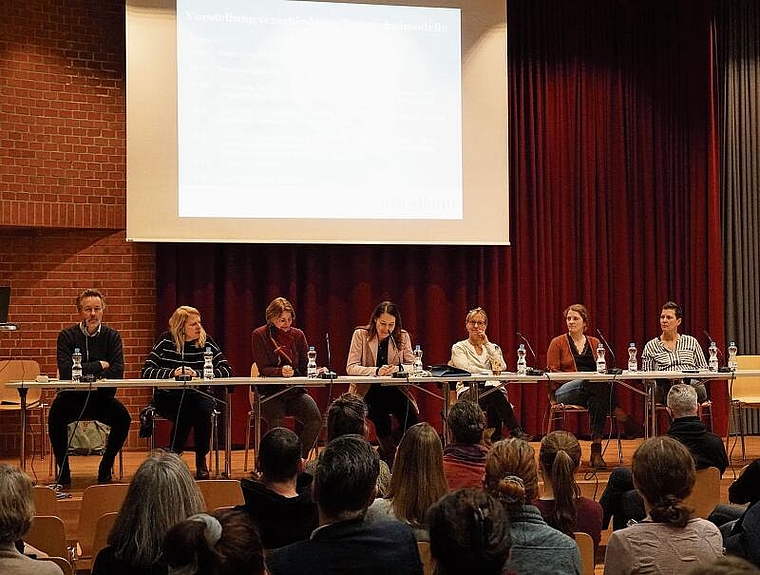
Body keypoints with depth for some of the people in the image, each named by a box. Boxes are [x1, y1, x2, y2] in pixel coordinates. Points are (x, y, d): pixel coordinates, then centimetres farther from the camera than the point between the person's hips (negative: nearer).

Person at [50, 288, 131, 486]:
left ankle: (105, 469, -3)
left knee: (123, 418, -26)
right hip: (72, 396, -1)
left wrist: (85, 371, -17)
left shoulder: (112, 336, 3)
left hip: (100, 397, 1)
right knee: (56, 415, -31)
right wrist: (99, 365, -11)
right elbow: (66, 372, -15)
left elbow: (117, 372, -10)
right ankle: (63, 470, -11)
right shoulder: (67, 335, -1)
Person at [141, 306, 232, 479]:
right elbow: (146, 371, -7)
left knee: (203, 410, -32)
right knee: (184, 411, -34)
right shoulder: (166, 341, -1)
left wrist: (197, 374, -20)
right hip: (168, 397, -1)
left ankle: (201, 462, -13)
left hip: (199, 395, 2)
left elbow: (226, 370, -7)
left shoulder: (206, 342, 1)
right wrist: (172, 373, -23)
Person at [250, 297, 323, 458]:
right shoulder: (259, 335, -1)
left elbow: (305, 366, 8)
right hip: (270, 392, -3)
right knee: (277, 422, -32)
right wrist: (281, 371, -28)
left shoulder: (298, 335, 10)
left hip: (295, 390, 4)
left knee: (315, 418, -23)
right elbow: (263, 369, -8)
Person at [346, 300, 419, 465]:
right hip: (367, 391, -2)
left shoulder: (402, 337, 5)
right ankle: (389, 454, -5)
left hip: (393, 390, 3)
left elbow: (413, 365, 0)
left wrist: (398, 368, -23)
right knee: (380, 416, -32)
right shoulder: (360, 335, -2)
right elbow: (351, 368, -10)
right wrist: (377, 371, -26)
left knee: (410, 414, -26)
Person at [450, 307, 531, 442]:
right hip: (468, 391, -2)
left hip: (493, 389, 3)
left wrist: (487, 344, -2)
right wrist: (490, 373, -18)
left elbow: (502, 367, 0)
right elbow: (465, 369, -8)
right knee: (494, 392, -35)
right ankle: (516, 431, -35)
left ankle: (495, 436, -32)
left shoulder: (493, 347, 20)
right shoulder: (458, 347, 10)